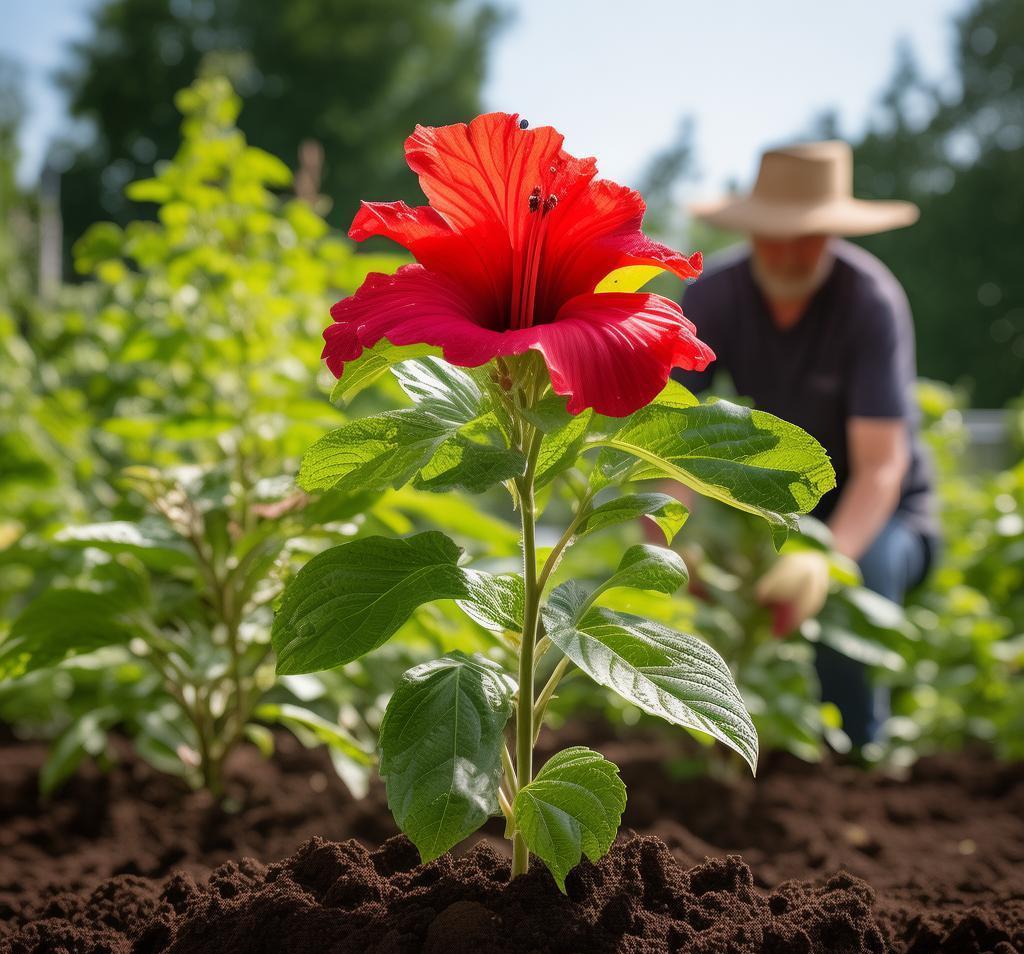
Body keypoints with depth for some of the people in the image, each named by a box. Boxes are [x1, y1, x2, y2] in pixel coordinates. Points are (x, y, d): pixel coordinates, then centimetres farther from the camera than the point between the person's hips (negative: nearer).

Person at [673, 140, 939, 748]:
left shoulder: (871, 300, -25)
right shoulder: (714, 294, -15)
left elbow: (881, 467, -29)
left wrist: (826, 559, -48)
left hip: (873, 515, -3)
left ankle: (860, 759, -12)